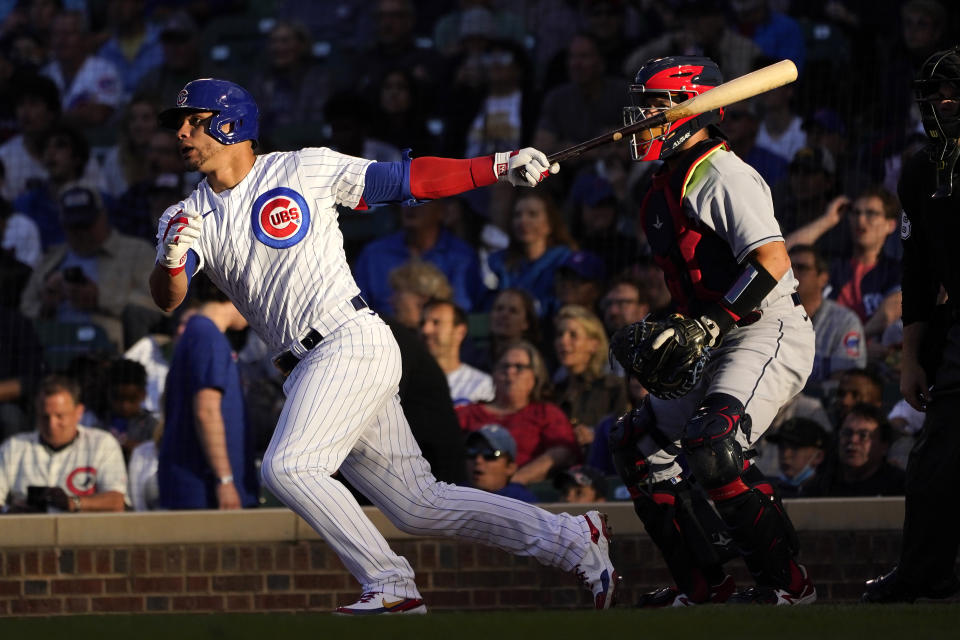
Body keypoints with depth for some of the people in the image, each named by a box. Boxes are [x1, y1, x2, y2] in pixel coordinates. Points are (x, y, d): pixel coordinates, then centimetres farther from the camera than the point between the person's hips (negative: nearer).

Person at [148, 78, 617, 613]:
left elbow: (406, 181, -1)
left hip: (354, 342, -6)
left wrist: (500, 167, -10)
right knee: (420, 506, 5)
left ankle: (390, 585, -15)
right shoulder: (187, 218, 11)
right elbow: (167, 298, -6)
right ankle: (571, 540, 12)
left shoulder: (304, 170, -1)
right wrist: (172, 261, -29)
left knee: (288, 468, -22)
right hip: (310, 368, 6)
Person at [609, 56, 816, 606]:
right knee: (639, 444, 14)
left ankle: (787, 581, -22)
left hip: (771, 333, -11)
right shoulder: (670, 184, 16)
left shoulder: (722, 175, -14)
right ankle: (703, 581, 16)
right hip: (722, 350, 11)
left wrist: (709, 326, -25)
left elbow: (773, 263, -24)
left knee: (712, 446, -29)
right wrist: (667, 334, 11)